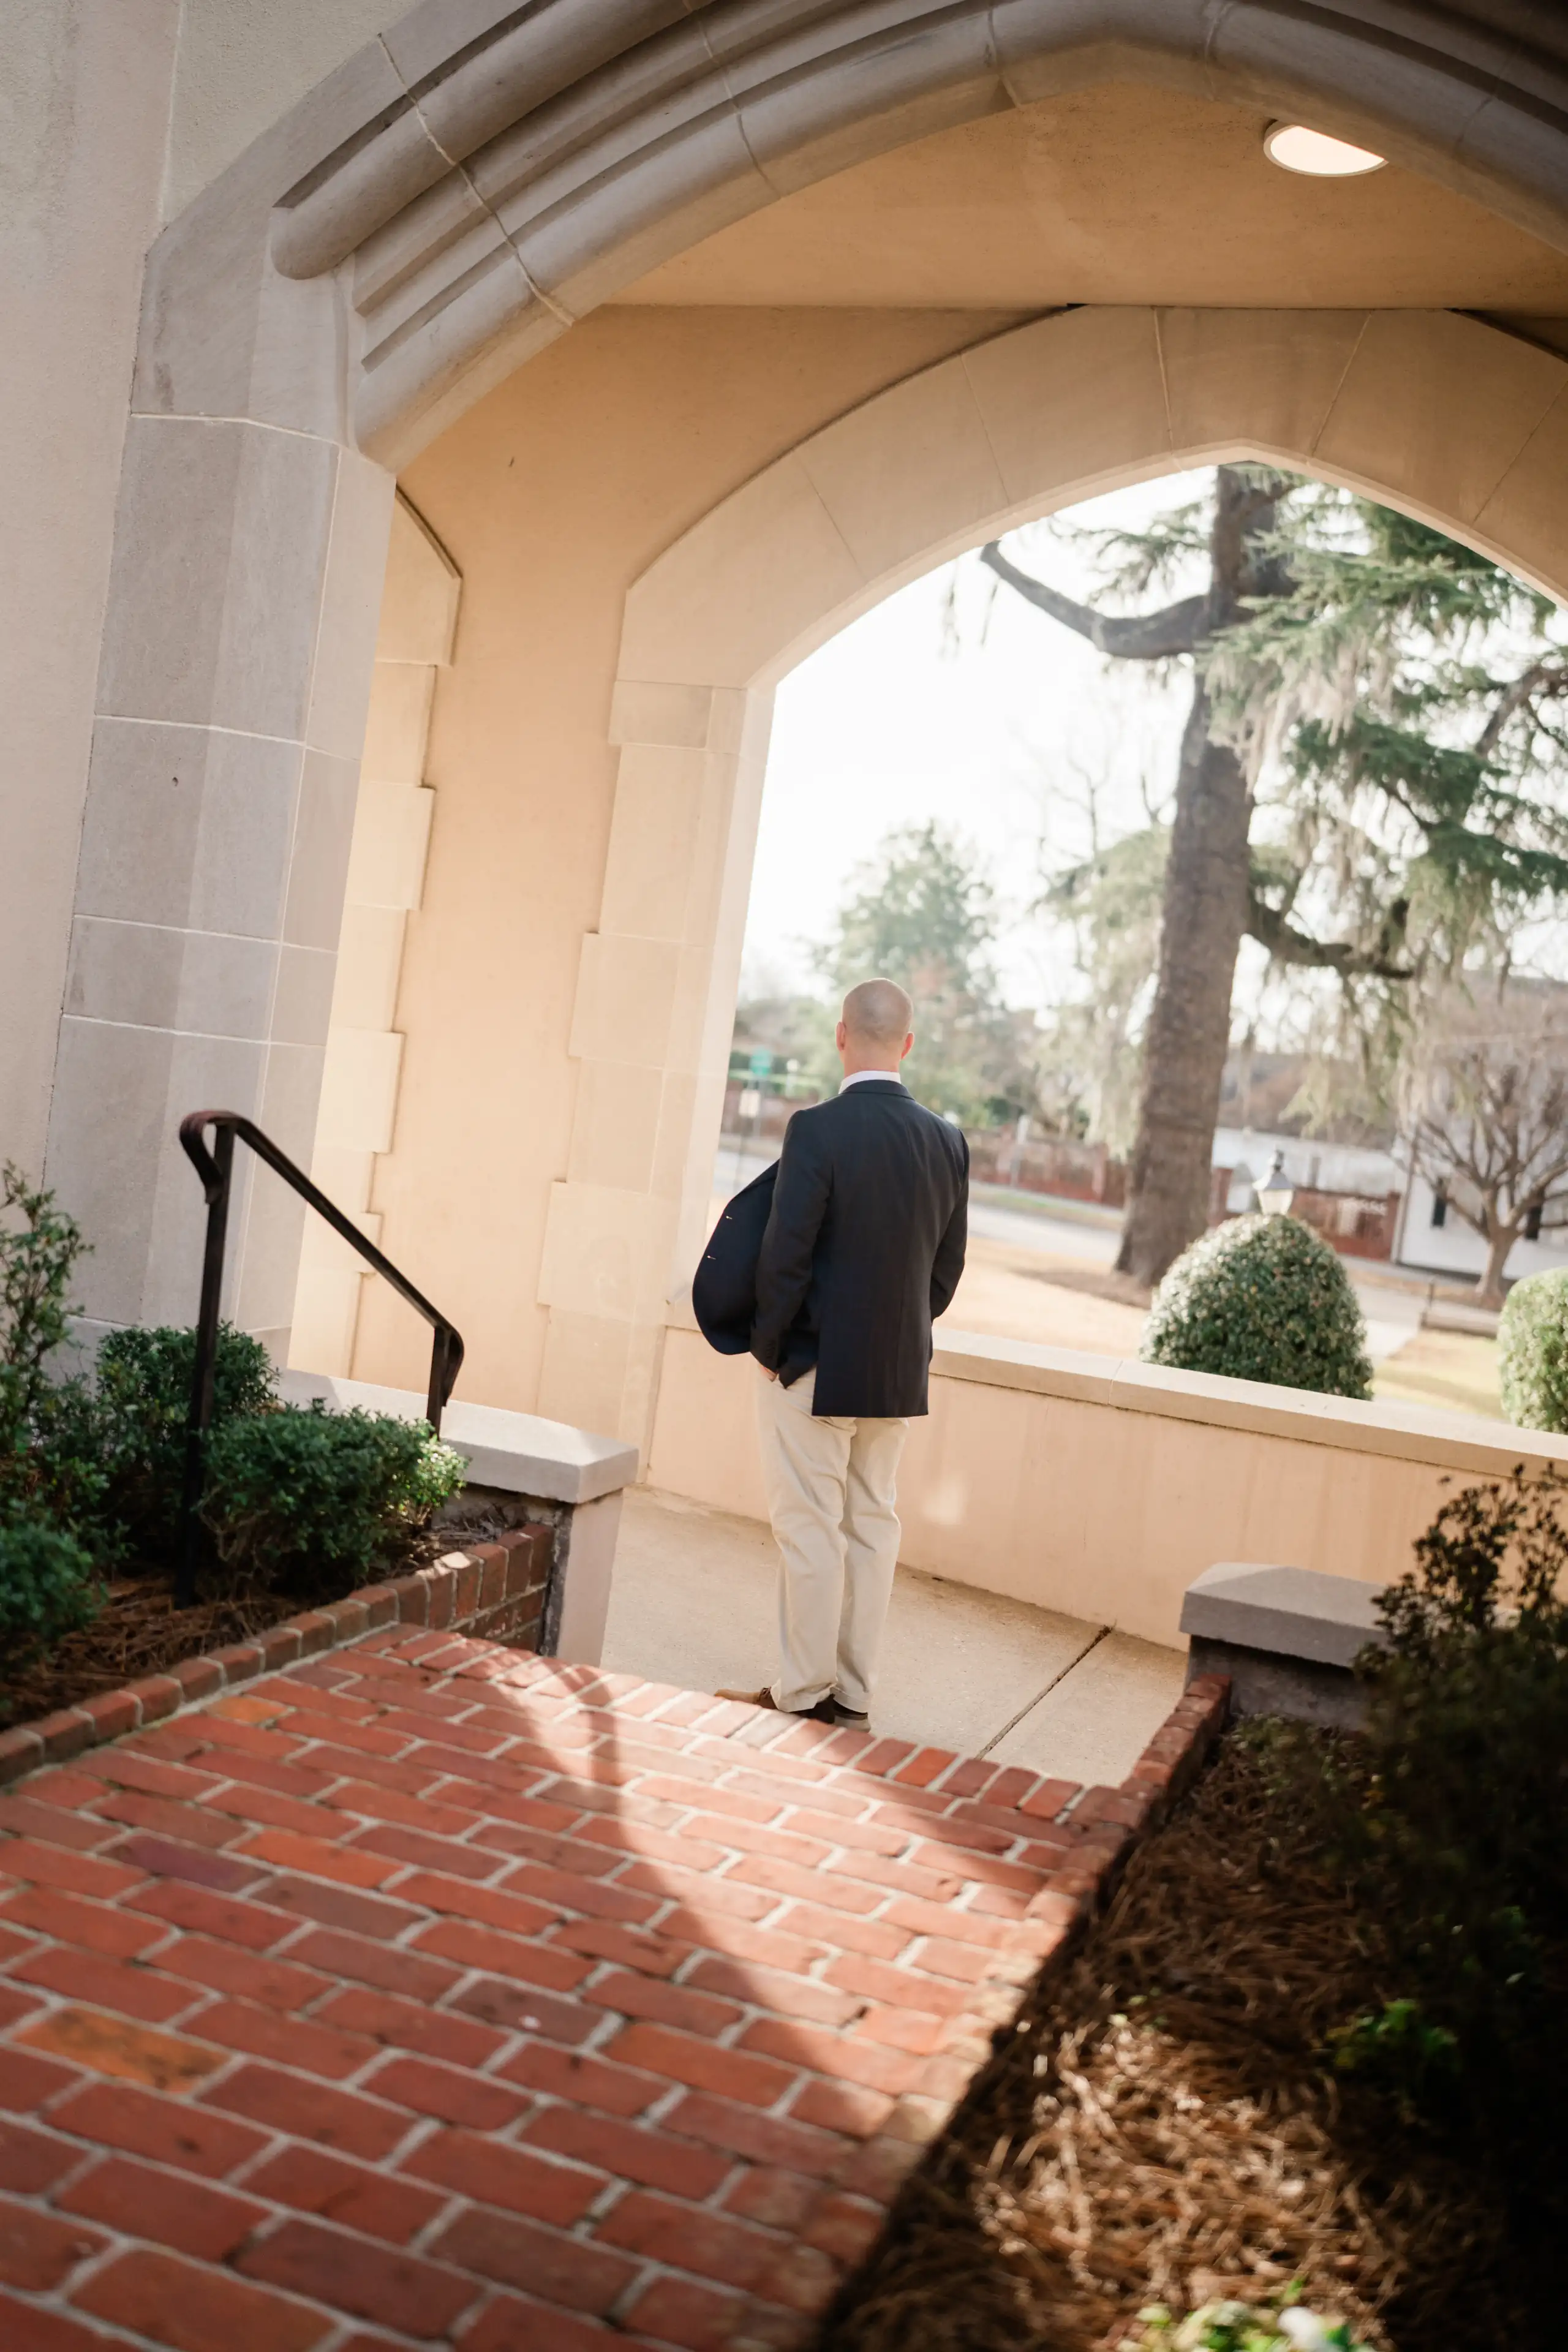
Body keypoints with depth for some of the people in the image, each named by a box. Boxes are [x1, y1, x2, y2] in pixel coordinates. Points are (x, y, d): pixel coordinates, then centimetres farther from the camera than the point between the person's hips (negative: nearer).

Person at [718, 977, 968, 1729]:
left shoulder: (818, 1129, -16)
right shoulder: (947, 1140, 2)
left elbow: (785, 1252, -16)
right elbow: (948, 1264, 7)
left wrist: (767, 1346, -4)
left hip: (816, 1365, -5)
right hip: (900, 1373, 6)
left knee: (810, 1529, 3)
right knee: (872, 1526, 13)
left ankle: (804, 1694, 11)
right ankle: (853, 1693, 21)